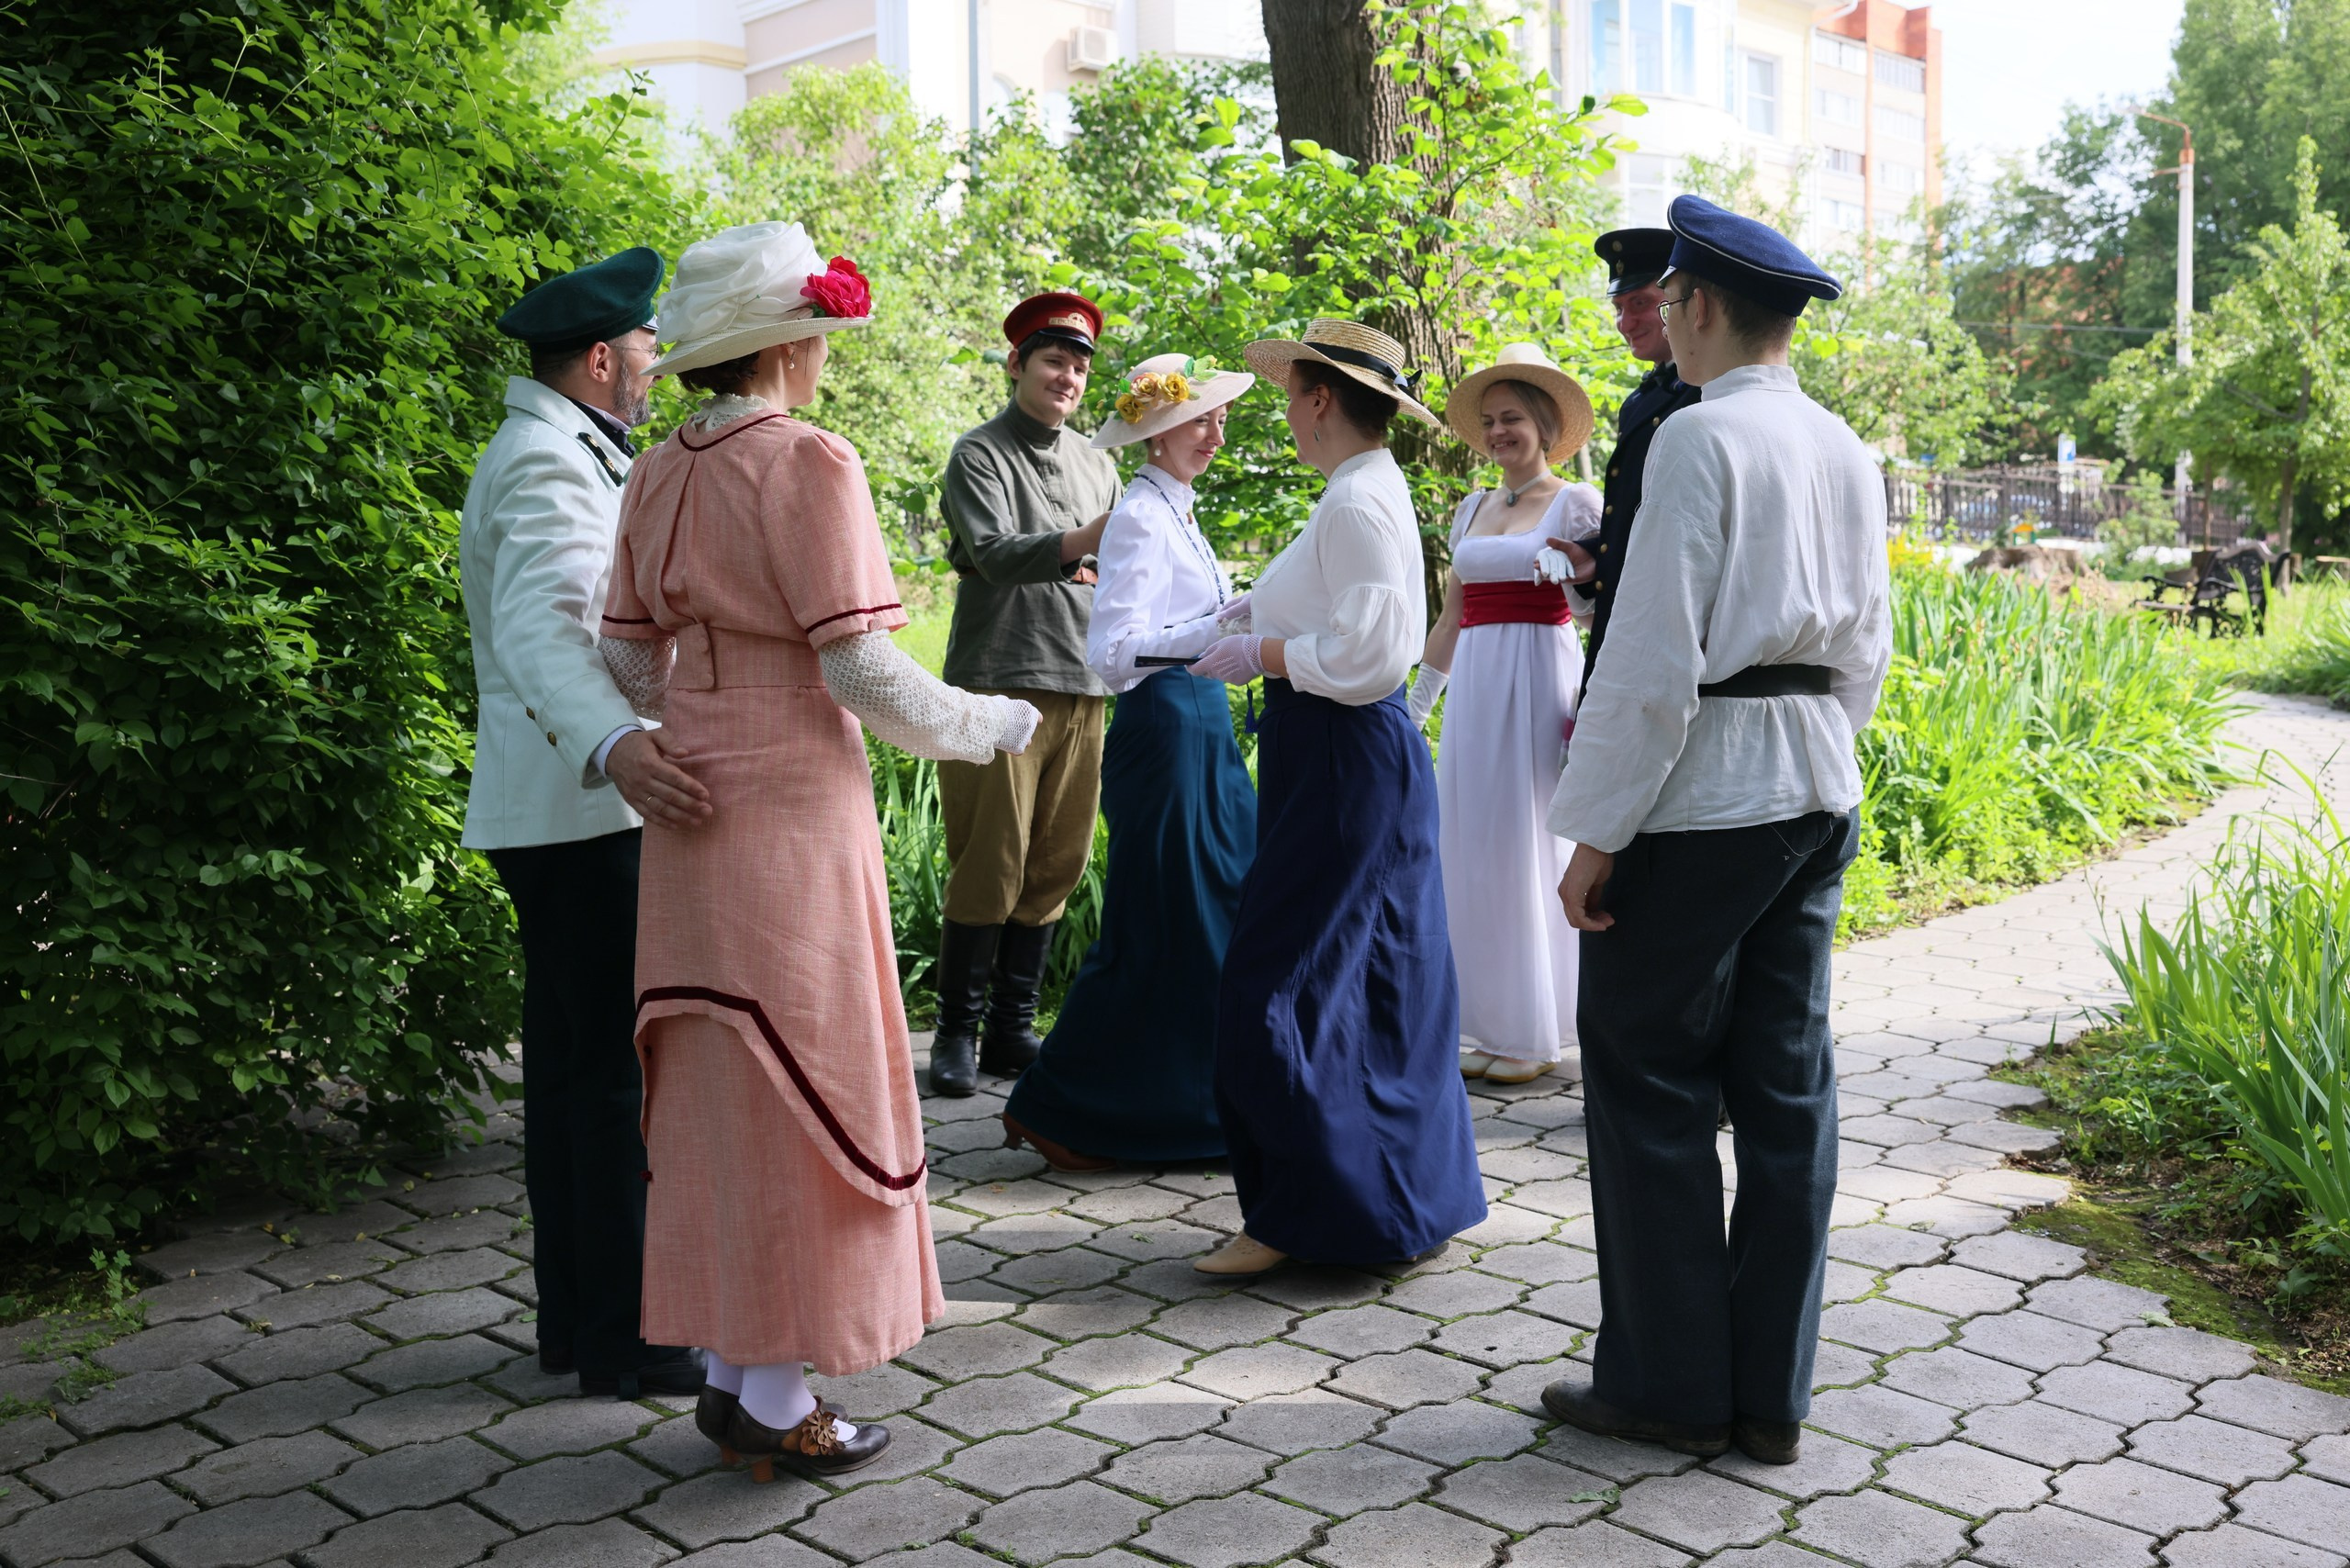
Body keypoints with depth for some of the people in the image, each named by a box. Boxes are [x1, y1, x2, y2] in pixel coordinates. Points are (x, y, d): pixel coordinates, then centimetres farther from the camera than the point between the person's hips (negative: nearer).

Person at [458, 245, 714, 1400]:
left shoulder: (555, 454, 19)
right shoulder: (550, 465, -15)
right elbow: (542, 626, -33)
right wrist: (613, 747, -51)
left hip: (567, 812, 11)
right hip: (583, 814, -11)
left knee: (571, 1069, 14)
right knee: (618, 1075, -6)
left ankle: (574, 1315, 23)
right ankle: (621, 1337, 2)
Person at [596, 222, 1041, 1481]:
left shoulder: (659, 475, 9)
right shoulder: (808, 463, -13)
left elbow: (628, 661, 12)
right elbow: (863, 671, -16)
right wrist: (990, 725, -2)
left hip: (694, 810, 7)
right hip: (792, 811, -7)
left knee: (719, 1089, 14)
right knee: (795, 1089, 2)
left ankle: (729, 1366, 25)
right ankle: (774, 1397, 12)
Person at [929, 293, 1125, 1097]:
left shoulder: (1097, 465, 18)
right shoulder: (979, 454, 0)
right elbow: (994, 554, -16)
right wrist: (1075, 545, -30)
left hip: (1081, 686, 6)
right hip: (999, 680, -5)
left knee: (1053, 869, 6)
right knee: (990, 867, -6)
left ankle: (1013, 1030, 16)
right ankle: (956, 1032, 6)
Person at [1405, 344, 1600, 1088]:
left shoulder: (1574, 504, -2)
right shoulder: (1472, 510, 16)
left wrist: (1572, 570, -22)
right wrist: (1413, 707, 17)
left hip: (1539, 683, -6)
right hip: (1474, 686, 6)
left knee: (1526, 848, -3)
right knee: (1472, 848, 5)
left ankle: (1534, 1033, 7)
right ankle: (1488, 1025, 16)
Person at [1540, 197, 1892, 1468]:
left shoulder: (1701, 436, -12)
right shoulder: (1845, 449, 12)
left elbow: (1654, 656, -17)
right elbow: (1866, 646, 16)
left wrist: (1595, 833, -13)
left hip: (1701, 791, -8)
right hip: (1818, 791, 8)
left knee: (1650, 1078, 3)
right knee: (1786, 1082, 10)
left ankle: (1669, 1385, 13)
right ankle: (1770, 1397, 20)